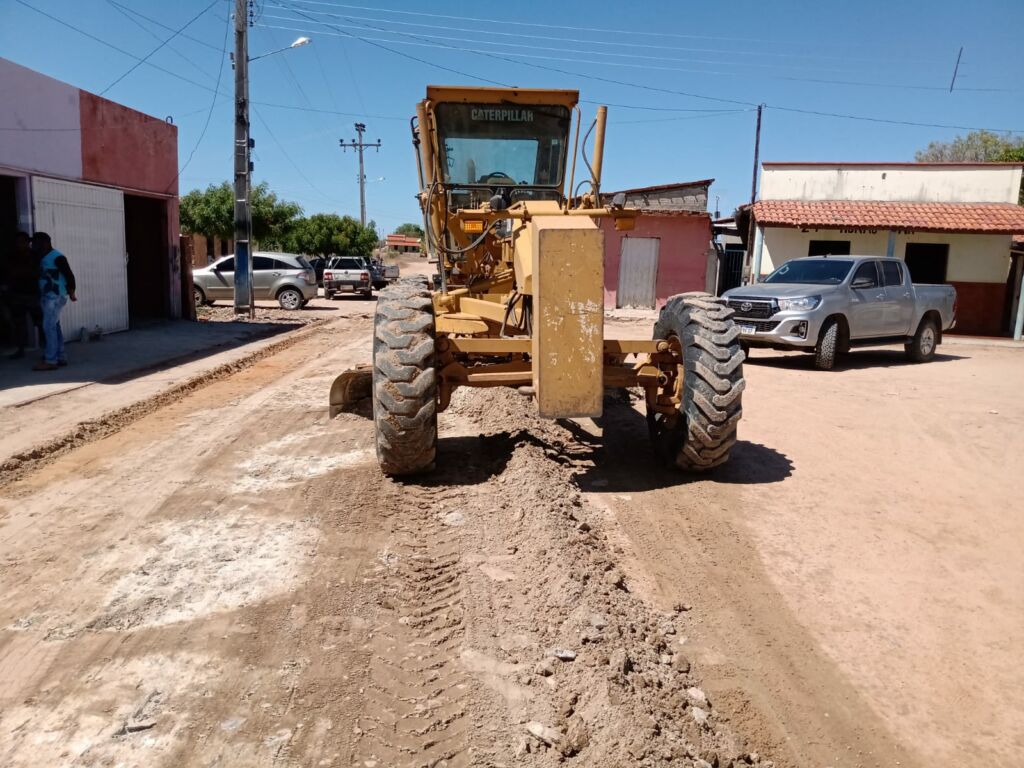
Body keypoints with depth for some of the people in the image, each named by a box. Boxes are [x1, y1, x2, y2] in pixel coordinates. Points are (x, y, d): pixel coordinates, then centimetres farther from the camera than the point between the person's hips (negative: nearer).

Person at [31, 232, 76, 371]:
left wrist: (71, 293, -11)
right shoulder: (43, 257, 15)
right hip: (47, 297, 9)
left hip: (55, 297, -9)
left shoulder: (57, 257, -13)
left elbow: (69, 275, -14)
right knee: (55, 327, 10)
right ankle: (60, 358, 15)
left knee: (49, 327, -11)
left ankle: (51, 361, -11)